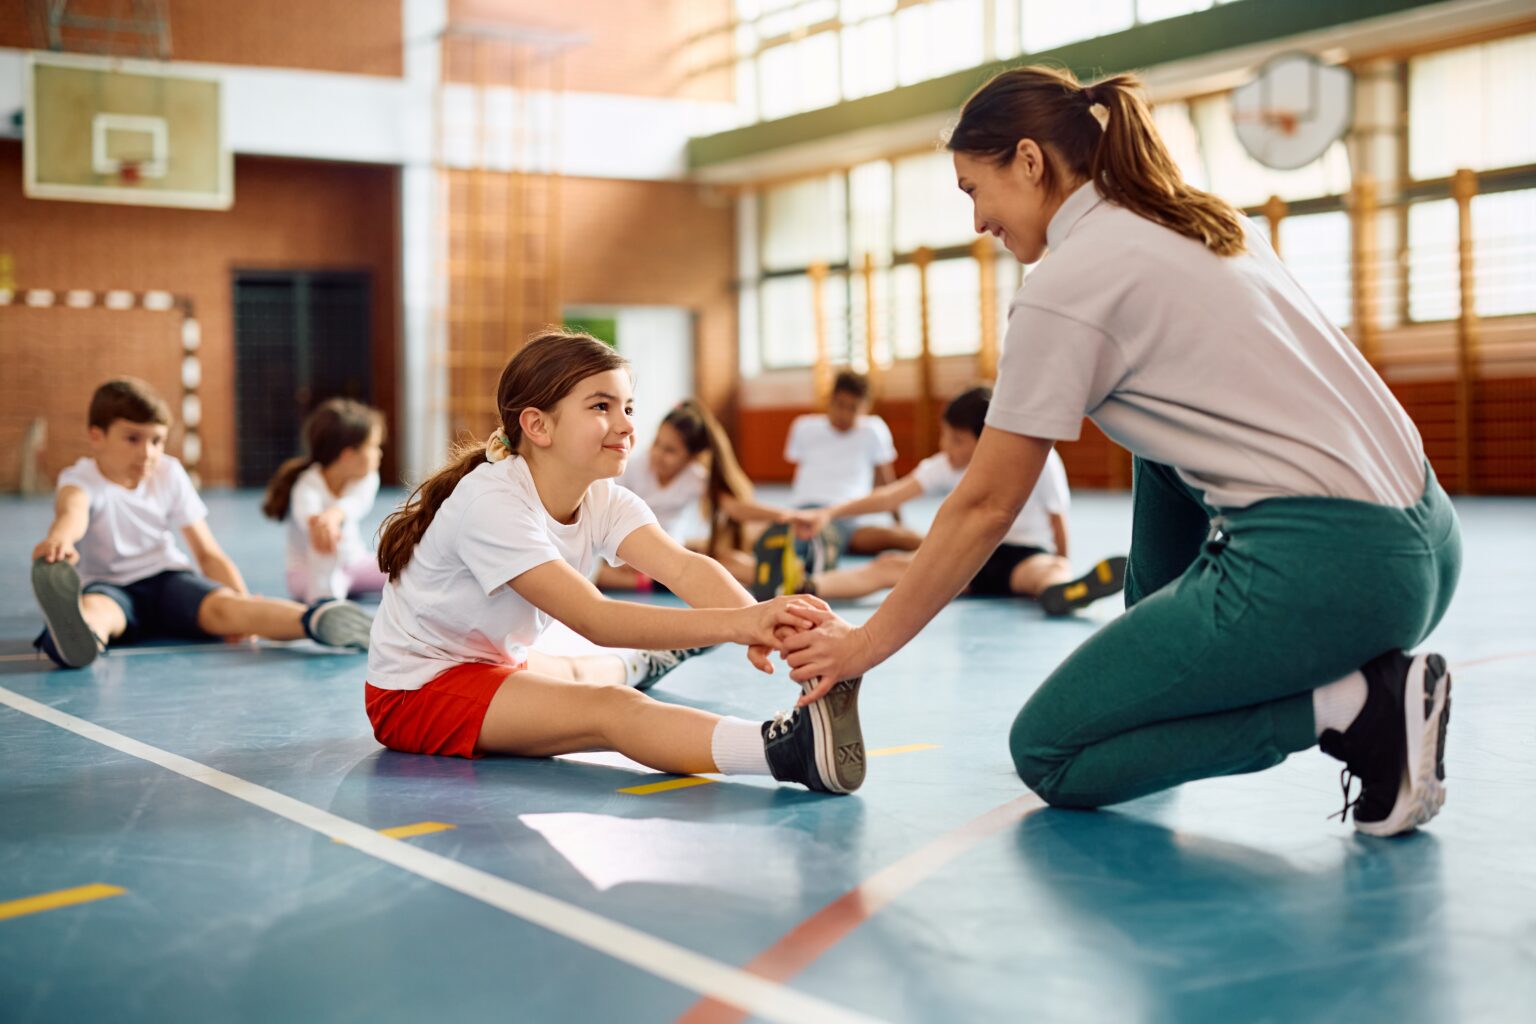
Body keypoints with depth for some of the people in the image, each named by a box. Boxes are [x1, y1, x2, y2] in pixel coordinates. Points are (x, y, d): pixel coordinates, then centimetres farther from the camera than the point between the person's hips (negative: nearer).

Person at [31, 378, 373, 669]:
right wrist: (59, 538, -61)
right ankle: (74, 632, -77)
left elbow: (208, 553, 4)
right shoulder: (81, 479, -7)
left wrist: (244, 603, -13)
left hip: (168, 578, 2)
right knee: (95, 607, -39)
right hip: (110, 585, -2)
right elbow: (72, 510, -35)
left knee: (224, 606, -30)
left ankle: (316, 619, -56)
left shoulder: (169, 474, 4)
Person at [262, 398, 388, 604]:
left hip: (354, 561, 4)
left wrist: (335, 513, -63)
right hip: (309, 570, -4)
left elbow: (359, 502, -38)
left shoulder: (366, 477, -13)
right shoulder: (308, 488, -25)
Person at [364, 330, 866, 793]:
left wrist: (759, 622, -45)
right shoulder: (491, 502, -26)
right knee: (608, 709, -28)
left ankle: (642, 664, 53)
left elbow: (684, 567, -25)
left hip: (493, 664, 8)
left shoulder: (603, 499, -6)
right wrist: (733, 624, -46)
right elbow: (593, 619, -35)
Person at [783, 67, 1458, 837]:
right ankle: (1153, 673, 26)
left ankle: (1357, 710, -6)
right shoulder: (1196, 220, 16)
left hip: (1324, 573, -9)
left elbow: (983, 506, -4)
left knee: (1047, 754, 4)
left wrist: (866, 645, 5)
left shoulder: (1065, 284, -8)